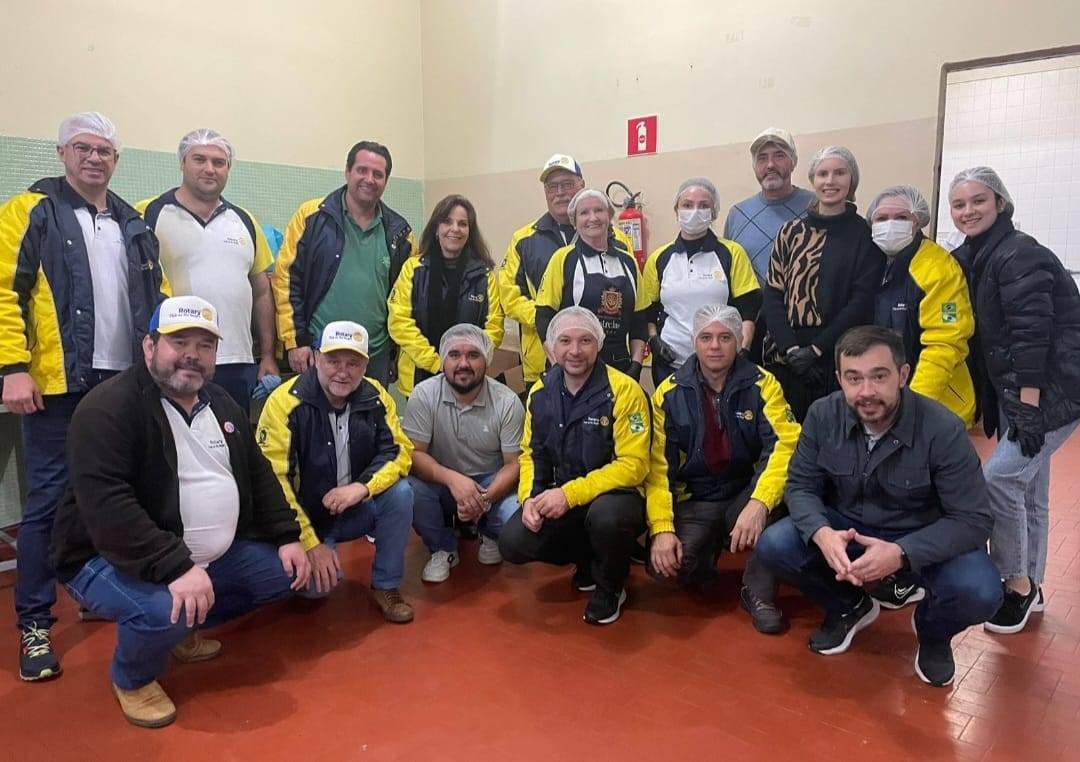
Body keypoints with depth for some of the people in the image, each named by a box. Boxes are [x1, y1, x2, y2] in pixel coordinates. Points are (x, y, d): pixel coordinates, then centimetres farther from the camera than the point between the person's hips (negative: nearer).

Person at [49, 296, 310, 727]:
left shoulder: (222, 405, 6)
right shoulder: (109, 408, -19)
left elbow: (258, 475, 13)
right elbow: (105, 504, -30)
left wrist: (287, 538, 2)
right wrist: (176, 567, -37)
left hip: (211, 555, 8)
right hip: (111, 558, -7)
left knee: (286, 574, 1)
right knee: (165, 609, -35)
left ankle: (183, 629, 20)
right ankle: (131, 679, 2)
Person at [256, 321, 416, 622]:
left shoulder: (375, 397, -8)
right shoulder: (285, 402, -20)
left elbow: (399, 450, -7)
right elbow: (273, 480, -21)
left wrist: (362, 487, -27)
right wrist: (310, 543, -22)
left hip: (356, 508, 4)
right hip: (306, 515, -3)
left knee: (401, 493, -24)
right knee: (316, 585, -25)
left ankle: (385, 586, -4)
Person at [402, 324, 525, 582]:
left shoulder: (507, 402, -13)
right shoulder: (424, 394, -14)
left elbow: (514, 464, -11)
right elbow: (413, 453, -16)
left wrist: (484, 499, -29)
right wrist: (452, 479, -34)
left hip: (491, 482, 0)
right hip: (441, 482, 0)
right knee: (410, 490, -31)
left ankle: (489, 536, 13)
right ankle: (443, 548, 1)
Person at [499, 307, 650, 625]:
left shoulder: (623, 390, -17)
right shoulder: (541, 391, 0)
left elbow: (633, 465, -20)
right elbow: (531, 453, 9)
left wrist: (570, 493, -26)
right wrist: (529, 497, -11)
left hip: (615, 495, -5)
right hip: (559, 499, 5)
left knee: (606, 515, -38)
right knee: (513, 543, -16)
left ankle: (611, 587, -2)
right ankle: (588, 561, 15)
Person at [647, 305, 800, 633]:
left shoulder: (761, 384, -7)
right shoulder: (669, 392, -5)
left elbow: (786, 445, -20)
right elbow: (659, 466, -8)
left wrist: (759, 502, -37)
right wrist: (662, 528, -20)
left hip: (745, 495, 1)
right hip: (693, 502, 0)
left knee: (776, 485, -34)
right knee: (666, 562, -28)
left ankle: (759, 592, -16)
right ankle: (708, 549, 9)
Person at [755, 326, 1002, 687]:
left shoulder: (943, 430, -25)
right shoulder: (823, 415, -16)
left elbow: (973, 520, -22)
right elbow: (800, 485, -9)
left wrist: (902, 553, -39)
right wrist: (822, 534, -32)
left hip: (926, 538, -2)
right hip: (848, 527, 3)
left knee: (978, 593, -31)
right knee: (774, 546, -20)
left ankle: (933, 631, 9)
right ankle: (850, 607, 11)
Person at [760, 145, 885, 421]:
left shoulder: (865, 235, 2)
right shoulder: (791, 231, 10)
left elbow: (862, 302, -5)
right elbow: (772, 294, 4)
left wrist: (816, 348, -12)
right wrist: (791, 348, -9)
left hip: (839, 358, -2)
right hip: (785, 357, 2)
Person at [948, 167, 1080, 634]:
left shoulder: (1019, 255, -17)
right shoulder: (971, 259, 9)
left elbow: (1034, 334, -23)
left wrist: (1028, 407, -25)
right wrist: (997, 404, 13)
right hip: (1016, 391, 9)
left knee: (1000, 478, -13)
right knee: (1028, 487, 14)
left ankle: (1017, 585, 4)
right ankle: (1029, 586, 26)